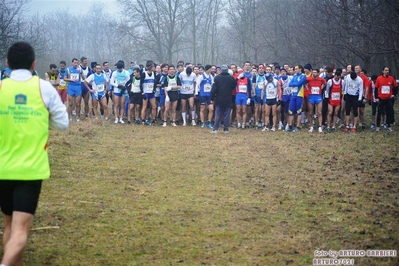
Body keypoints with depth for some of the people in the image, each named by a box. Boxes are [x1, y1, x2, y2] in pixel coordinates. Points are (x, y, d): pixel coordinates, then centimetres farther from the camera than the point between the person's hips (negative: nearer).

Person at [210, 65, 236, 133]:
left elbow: (214, 89, -5)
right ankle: (226, 129, 5)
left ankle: (215, 129, 0)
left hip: (219, 99, 0)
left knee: (218, 115, 4)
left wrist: (212, 98, 1)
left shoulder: (217, 77, -6)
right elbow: (234, 87, 10)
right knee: (227, 115, 5)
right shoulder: (231, 78, -4)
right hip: (228, 100, 0)